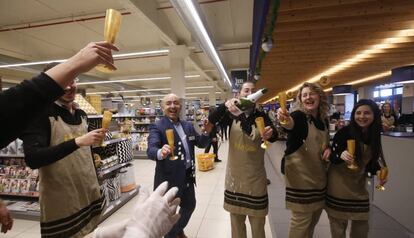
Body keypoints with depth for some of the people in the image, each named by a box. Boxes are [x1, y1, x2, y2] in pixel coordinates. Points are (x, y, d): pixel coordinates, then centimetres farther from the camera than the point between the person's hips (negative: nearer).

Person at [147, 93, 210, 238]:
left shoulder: (188, 125, 5)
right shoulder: (157, 127, -14)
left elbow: (201, 143, 7)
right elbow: (151, 150, -28)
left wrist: (207, 132, -14)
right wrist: (160, 153, -52)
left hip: (188, 175, 7)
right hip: (169, 178, -6)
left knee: (190, 205, 25)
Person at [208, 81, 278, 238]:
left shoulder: (262, 116, -4)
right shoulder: (231, 115, -5)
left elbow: (275, 136, -18)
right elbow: (211, 120, -21)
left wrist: (271, 134, -41)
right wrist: (225, 105, -38)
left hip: (256, 177, 0)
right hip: (234, 175, 0)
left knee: (258, 223, 15)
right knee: (236, 220, 20)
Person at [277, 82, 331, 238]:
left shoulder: (324, 119, 7)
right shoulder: (298, 115, -14)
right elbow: (291, 125, -38)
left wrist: (328, 149, -2)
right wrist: (286, 122, -61)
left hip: (319, 174, 7)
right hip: (300, 173, -7)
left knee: (315, 216, 21)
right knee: (301, 219, 1)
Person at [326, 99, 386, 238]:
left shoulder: (374, 136, -1)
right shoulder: (344, 132, -17)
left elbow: (371, 161, 9)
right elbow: (332, 157, -17)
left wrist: (378, 171, -10)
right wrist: (341, 155, -38)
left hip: (359, 184, 5)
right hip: (339, 183, -5)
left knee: (361, 221, 18)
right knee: (338, 222, 8)